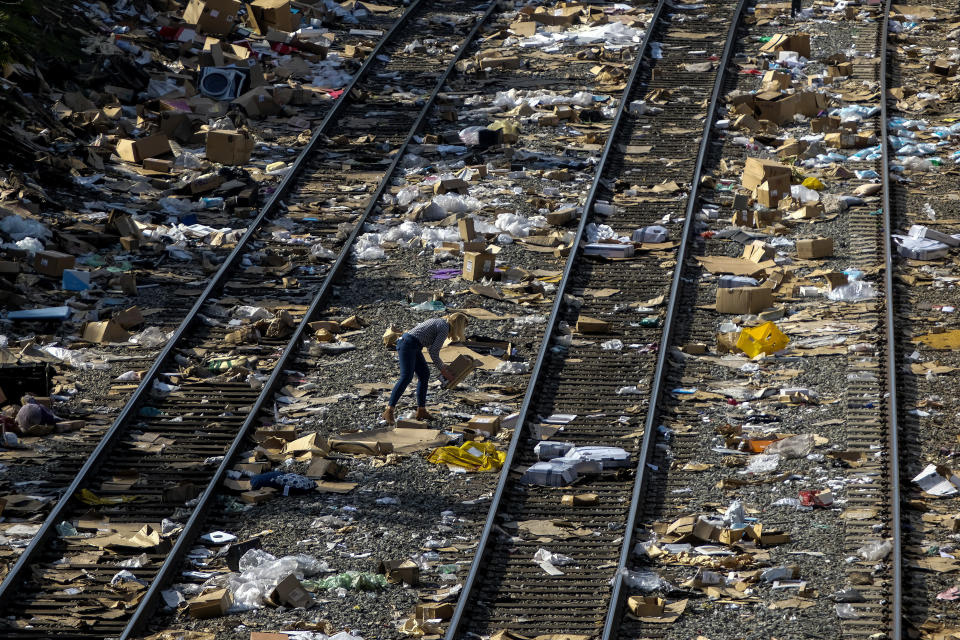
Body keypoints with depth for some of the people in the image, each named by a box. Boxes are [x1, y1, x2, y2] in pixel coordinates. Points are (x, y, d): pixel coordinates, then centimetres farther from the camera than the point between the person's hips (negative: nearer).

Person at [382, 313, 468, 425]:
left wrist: (443, 366, 28)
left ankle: (421, 410, 13)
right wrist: (443, 370, 0)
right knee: (406, 377, -18)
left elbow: (431, 348, 28)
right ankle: (389, 411, -24)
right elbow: (433, 352, -10)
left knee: (424, 374, 12)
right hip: (408, 345, -11)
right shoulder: (444, 328, -8)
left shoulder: (439, 322, 21)